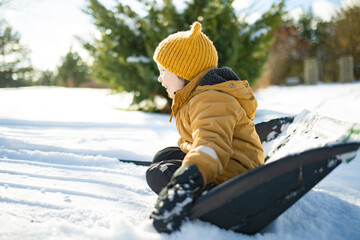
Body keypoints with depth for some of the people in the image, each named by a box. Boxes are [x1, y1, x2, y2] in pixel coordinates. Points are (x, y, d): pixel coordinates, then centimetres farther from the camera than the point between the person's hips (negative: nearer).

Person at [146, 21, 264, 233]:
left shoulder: (211, 100, -23)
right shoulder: (194, 98, 14)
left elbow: (211, 144, -43)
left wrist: (185, 181, -58)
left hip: (230, 174, -12)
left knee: (157, 174, -24)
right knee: (163, 156, 24)